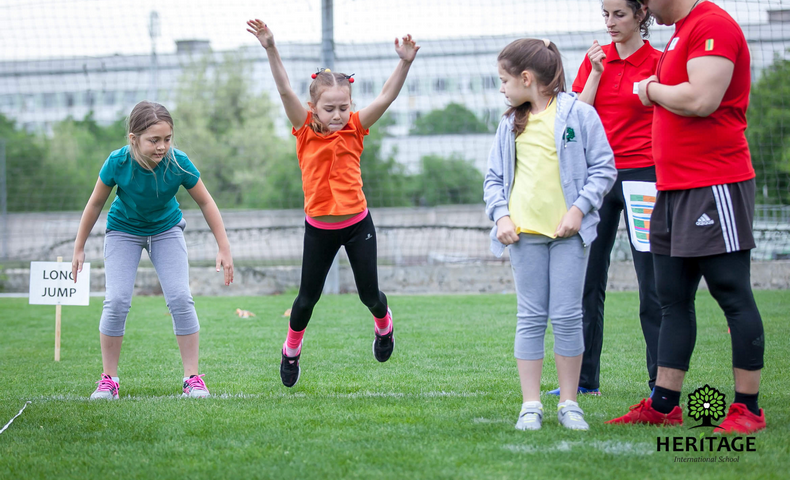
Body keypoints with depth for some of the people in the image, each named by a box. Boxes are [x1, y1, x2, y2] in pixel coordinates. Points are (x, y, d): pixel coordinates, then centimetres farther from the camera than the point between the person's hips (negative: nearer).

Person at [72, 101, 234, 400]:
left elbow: (205, 202, -12)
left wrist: (224, 248, -10)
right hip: (123, 230, -1)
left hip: (166, 230, 1)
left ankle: (192, 378, -4)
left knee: (180, 298, -14)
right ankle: (109, 379, -1)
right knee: (116, 301, -14)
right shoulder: (118, 163, -29)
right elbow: (95, 203, -12)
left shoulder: (179, 163, -28)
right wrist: (79, 248, -5)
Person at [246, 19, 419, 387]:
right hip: (319, 228, 0)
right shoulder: (306, 131, -7)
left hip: (357, 224, 0)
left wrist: (405, 63, -31)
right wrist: (271, 50, -31)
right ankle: (291, 349, 33)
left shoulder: (355, 129, -5)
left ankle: (384, 324, 42)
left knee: (369, 294, 7)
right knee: (308, 297, 8)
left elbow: (386, 98, -16)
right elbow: (285, 91, -19)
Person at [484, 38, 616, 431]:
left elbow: (603, 169, 0)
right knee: (530, 318, 2)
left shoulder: (578, 114, -1)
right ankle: (531, 405, 5)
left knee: (567, 316, -2)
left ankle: (568, 404, 7)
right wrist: (501, 214, -3)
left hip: (568, 230, -3)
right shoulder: (511, 124, 11)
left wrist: (579, 208, -11)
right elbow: (494, 177, 14)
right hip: (524, 232, 3)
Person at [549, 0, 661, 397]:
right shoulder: (595, 59, 10)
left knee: (652, 283, -3)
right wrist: (595, 74, -4)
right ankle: (585, 379, 11)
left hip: (642, 174, -4)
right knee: (587, 279, 4)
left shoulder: (659, 62, -2)